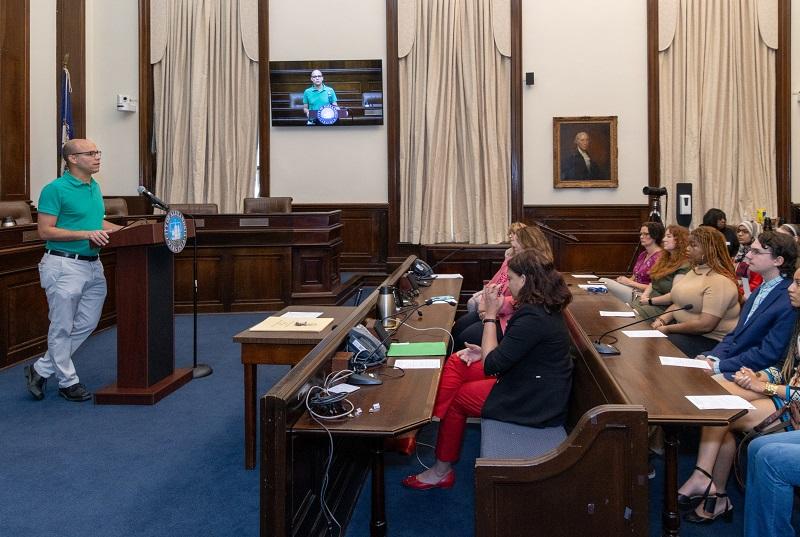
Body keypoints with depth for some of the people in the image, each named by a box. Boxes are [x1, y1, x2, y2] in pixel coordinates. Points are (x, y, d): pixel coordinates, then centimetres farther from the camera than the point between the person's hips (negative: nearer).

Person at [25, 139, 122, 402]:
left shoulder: (95, 187, 11)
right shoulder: (55, 189, -12)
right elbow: (45, 231, -15)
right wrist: (86, 234, -21)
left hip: (93, 265, 8)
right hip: (65, 265, -8)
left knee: (86, 324, 12)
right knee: (62, 328, 5)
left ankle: (42, 369, 25)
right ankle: (68, 382, 18)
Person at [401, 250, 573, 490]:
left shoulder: (533, 318, -27)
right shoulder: (545, 307, 5)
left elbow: (492, 366, -23)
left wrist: (490, 315, -17)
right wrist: (485, 352, 2)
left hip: (534, 401, -10)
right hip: (538, 385, 10)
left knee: (456, 397, 3)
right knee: (456, 362, 6)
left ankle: (442, 470, 16)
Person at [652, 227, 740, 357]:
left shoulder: (720, 282, -18)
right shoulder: (696, 270, 13)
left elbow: (705, 325, -24)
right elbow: (679, 303, 16)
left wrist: (668, 329, -18)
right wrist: (662, 320, -3)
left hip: (708, 340, -8)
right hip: (683, 328, 9)